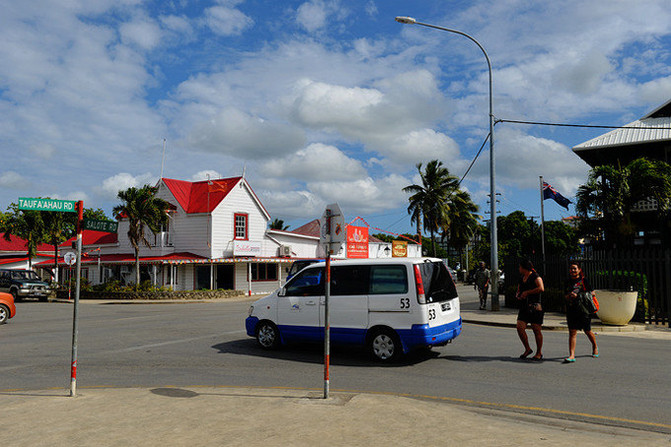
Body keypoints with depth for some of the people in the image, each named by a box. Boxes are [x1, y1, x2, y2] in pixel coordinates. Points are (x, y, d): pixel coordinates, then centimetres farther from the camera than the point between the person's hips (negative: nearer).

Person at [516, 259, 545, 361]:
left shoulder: (535, 277, -6)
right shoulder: (521, 278, 17)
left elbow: (541, 288, -23)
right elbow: (518, 291, 28)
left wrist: (527, 292, -15)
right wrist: (519, 295, 5)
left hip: (535, 307, -7)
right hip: (524, 307, 7)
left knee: (536, 330, -1)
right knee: (520, 327, -6)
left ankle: (539, 353, 11)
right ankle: (527, 349, 11)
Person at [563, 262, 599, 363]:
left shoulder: (584, 280, 0)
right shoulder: (568, 282, 12)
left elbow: (591, 293, -4)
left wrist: (577, 295, -14)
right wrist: (569, 296, -9)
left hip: (583, 310, -3)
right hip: (571, 310, 3)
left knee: (587, 331, 11)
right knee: (572, 332, -6)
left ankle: (595, 347, 40)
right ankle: (572, 355, -11)